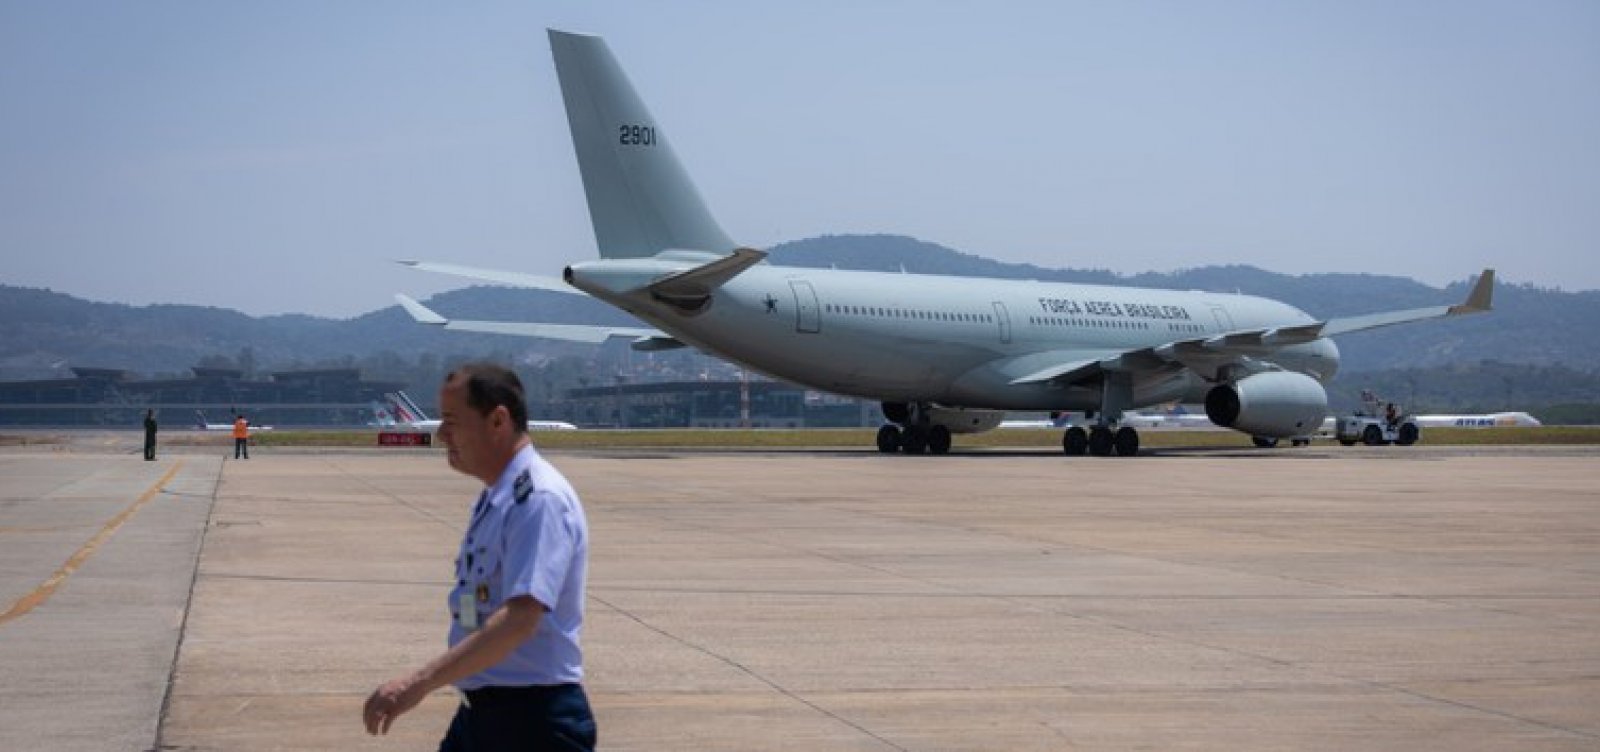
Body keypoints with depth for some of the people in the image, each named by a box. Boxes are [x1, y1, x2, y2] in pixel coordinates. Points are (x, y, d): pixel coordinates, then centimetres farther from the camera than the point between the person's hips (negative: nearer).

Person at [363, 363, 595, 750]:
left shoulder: (539, 499, -19)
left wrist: (420, 682, -34)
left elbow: (519, 619, -30)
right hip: (479, 714, 9)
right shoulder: (494, 498, 11)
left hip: (532, 720, -9)